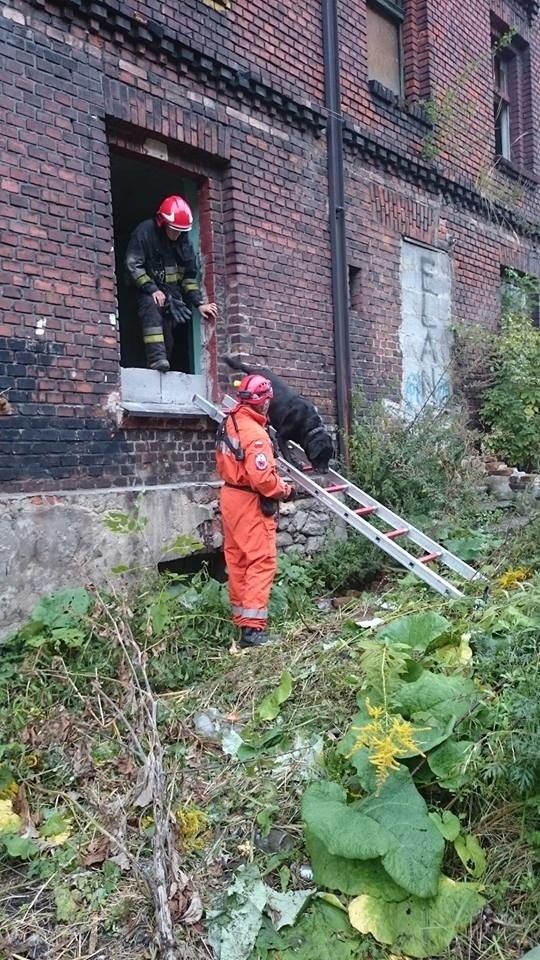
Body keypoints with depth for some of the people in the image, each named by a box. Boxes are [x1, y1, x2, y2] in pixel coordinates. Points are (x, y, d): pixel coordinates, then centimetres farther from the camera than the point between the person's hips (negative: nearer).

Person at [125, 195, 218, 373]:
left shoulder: (183, 241, 5)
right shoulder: (145, 232, -13)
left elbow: (189, 274, 11)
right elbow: (133, 265, -15)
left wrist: (199, 303, 4)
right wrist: (151, 289, -22)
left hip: (171, 292, 5)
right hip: (148, 290, -5)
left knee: (167, 334, -2)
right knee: (151, 307, -34)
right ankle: (156, 357, -42)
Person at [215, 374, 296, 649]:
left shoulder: (228, 423, 7)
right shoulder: (255, 433, -22)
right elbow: (262, 478, -26)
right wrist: (285, 490, -11)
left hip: (230, 496, 9)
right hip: (250, 502, -9)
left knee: (237, 560, 15)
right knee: (261, 562, -7)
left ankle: (240, 618, 26)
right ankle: (252, 629, -10)